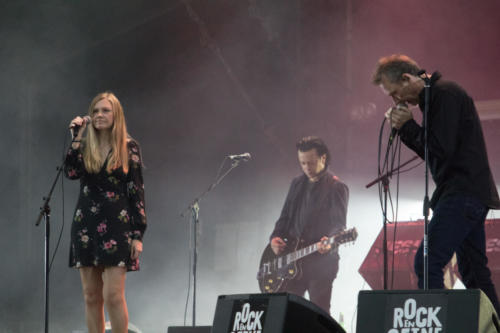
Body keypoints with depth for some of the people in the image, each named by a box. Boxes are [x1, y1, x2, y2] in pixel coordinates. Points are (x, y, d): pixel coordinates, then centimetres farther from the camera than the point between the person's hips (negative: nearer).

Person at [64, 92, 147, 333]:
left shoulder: (129, 148, 1)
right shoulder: (84, 147, 8)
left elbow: (137, 191, 0)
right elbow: (71, 172, -11)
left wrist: (138, 235, -5)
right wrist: (77, 138, -11)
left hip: (116, 227, -3)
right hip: (86, 226, 3)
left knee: (113, 295, -11)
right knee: (91, 297, 5)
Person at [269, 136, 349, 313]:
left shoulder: (336, 188, -4)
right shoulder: (297, 184, 16)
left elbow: (339, 225, -10)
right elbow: (285, 217, 20)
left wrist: (329, 242, -30)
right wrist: (275, 237, 2)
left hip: (321, 262, -6)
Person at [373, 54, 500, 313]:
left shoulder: (444, 93, -11)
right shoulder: (434, 96, 20)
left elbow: (442, 149, -19)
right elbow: (434, 152, 22)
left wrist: (407, 126, -8)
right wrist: (404, 130, 9)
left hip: (462, 193, -11)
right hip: (471, 195, 11)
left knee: (427, 264, -17)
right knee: (474, 272, 9)